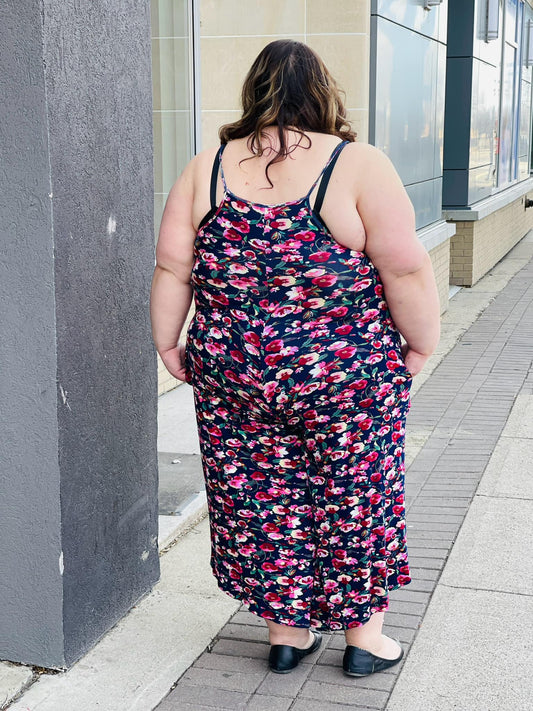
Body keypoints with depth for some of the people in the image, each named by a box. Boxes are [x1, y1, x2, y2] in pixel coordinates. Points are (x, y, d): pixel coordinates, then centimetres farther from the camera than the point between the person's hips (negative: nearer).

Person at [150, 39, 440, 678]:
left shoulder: (206, 169, 2)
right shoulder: (359, 166, -9)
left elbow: (172, 270, 1)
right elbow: (405, 272, -11)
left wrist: (168, 344, 12)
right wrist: (420, 343, 2)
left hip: (232, 374, 3)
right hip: (346, 378, -2)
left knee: (260, 500, 15)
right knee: (353, 497, 13)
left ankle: (285, 631, 28)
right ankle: (364, 637, 27)